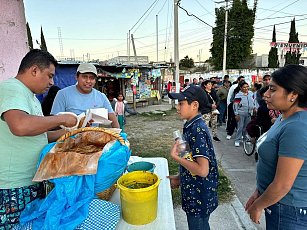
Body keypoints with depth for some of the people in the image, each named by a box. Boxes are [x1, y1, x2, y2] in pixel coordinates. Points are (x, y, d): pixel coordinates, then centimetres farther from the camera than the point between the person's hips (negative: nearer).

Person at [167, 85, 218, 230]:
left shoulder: (198, 130, -26)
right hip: (193, 194, 8)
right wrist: (180, 178, 12)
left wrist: (175, 156, -22)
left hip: (199, 198, -8)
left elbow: (202, 170, -29)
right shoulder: (192, 126, 2)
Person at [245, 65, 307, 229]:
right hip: (277, 204, 8)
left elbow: (282, 185, -26)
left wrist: (258, 206, -10)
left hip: (289, 212, -8)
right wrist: (258, 192, 9)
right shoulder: (285, 118, 3)